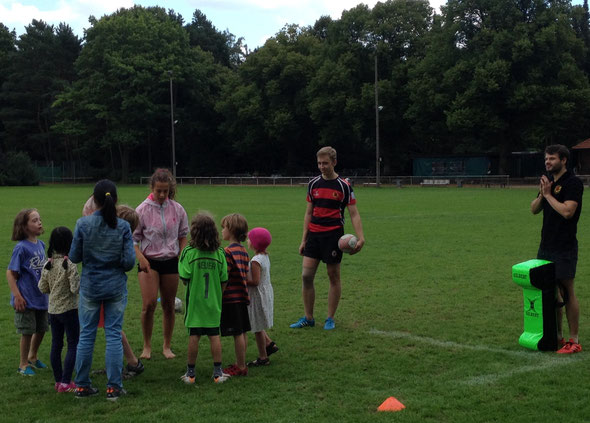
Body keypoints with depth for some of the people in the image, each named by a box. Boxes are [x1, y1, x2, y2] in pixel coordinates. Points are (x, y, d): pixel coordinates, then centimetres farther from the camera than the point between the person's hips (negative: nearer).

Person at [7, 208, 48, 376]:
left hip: (41, 297, 6)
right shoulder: (21, 247, -16)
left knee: (41, 329, 17)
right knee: (28, 331, 3)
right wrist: (17, 296, -18)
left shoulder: (41, 244, 3)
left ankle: (32, 357, 41)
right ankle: (23, 364, 22)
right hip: (26, 298, -6)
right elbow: (10, 273, -14)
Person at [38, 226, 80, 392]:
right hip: (69, 309, -6)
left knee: (56, 346, 12)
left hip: (53, 309, 6)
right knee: (73, 345, 3)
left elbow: (42, 288, 5)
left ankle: (58, 381, 18)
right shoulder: (70, 265, -16)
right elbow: (75, 288, -19)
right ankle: (65, 383, -2)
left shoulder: (48, 265, 0)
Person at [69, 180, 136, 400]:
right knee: (114, 336, 6)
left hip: (90, 287, 0)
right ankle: (113, 387, 9)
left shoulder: (83, 224, -10)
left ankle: (82, 385, 18)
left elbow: (74, 257, -5)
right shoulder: (123, 226, -9)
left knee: (86, 335, 10)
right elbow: (129, 260, -10)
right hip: (116, 287, 0)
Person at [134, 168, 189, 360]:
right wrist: (141, 258, -14)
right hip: (149, 261, -2)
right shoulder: (142, 210, -5)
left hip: (170, 261, 3)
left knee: (169, 305, 7)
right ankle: (147, 346, 3)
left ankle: (167, 346, 21)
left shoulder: (177, 209, 2)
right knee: (149, 303, -15)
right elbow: (133, 238, -1)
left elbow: (183, 236, 12)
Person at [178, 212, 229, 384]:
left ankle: (190, 373, 11)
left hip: (195, 301, -2)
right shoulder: (219, 253, -3)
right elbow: (224, 280, -1)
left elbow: (184, 278, -13)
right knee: (214, 335, 7)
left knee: (194, 336, 4)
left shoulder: (189, 252, -11)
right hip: (214, 302, 2)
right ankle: (217, 372, 10)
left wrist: (188, 283, 9)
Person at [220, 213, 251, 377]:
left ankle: (241, 367, 2)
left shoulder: (228, 251, -16)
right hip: (242, 296, 9)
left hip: (231, 298, -9)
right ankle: (240, 364, 22)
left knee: (237, 334, -3)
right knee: (242, 332, 13)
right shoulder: (243, 251, 10)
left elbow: (224, 278, -19)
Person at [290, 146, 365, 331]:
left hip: (333, 235, -4)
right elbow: (308, 213, 14)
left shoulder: (343, 186, -5)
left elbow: (354, 214, -5)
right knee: (306, 275, -1)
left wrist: (360, 238, -16)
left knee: (333, 276, 3)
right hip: (314, 234, 4)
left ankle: (330, 319, 14)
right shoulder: (313, 184, 8)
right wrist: (303, 240, 11)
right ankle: (308, 318, 11)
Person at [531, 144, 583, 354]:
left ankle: (574, 341, 4)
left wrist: (548, 194, -15)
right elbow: (534, 209, 12)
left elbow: (567, 211, -23)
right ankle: (557, 336, 21)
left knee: (567, 292, -3)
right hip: (546, 245, 7)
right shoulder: (548, 180, 12)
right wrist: (541, 194, -5)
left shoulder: (573, 183, -12)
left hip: (564, 248, -7)